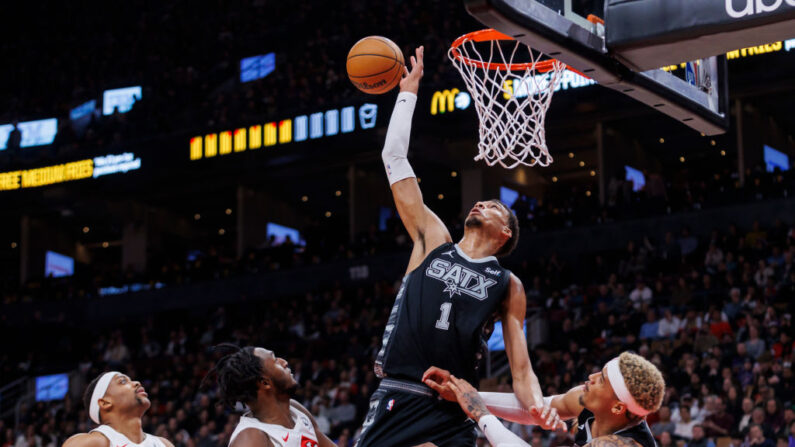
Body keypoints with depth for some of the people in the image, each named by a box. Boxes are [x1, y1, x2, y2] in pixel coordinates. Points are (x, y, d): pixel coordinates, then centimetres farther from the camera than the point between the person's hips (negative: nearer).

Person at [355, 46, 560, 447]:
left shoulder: (508, 286, 12)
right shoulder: (432, 241, 14)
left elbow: (521, 370, 8)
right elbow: (394, 158, 13)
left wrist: (539, 407, -14)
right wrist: (408, 91, 17)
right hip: (394, 402, 0)